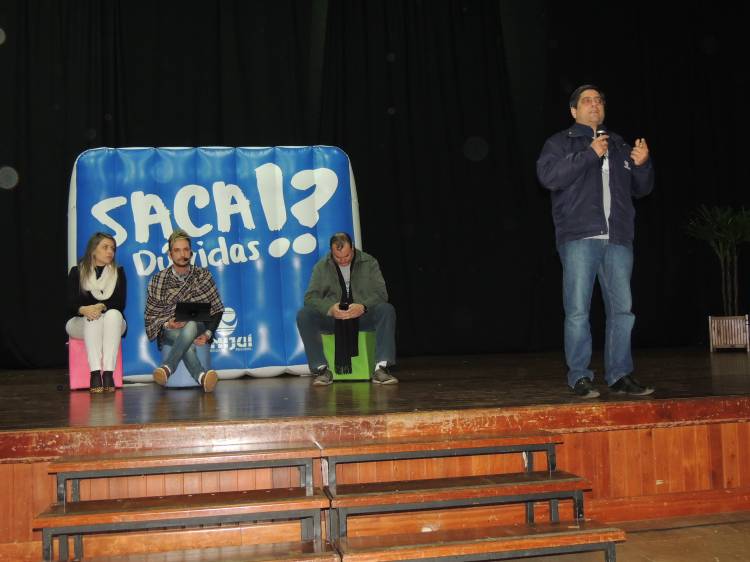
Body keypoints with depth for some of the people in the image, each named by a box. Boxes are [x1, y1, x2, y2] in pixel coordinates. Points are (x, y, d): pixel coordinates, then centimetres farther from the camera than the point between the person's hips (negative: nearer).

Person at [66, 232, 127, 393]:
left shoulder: (118, 272, 7)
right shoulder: (77, 272, 5)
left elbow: (120, 304, -4)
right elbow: (70, 304, -7)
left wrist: (102, 307, -25)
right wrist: (84, 310, -30)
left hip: (112, 324, 1)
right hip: (81, 323, -1)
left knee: (114, 314, -34)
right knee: (93, 318, -35)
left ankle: (108, 372, -44)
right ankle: (95, 373, -47)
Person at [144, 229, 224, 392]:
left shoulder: (203, 276, 7)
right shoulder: (158, 280, 7)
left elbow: (217, 309, 5)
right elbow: (150, 315, 6)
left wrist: (208, 333, -11)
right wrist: (167, 324, -17)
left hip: (198, 327, 0)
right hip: (169, 331, 0)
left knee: (190, 325, -39)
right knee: (187, 342, -39)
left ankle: (167, 368, -47)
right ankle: (202, 376, -62)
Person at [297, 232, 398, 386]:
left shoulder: (369, 262, 2)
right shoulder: (321, 267, 3)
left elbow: (381, 293, -6)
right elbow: (310, 297, -6)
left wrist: (363, 306, -27)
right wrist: (330, 308, -27)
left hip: (363, 316, -1)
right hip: (332, 318, 1)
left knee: (387, 310, -30)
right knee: (303, 315, -26)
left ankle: (381, 368, -32)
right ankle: (322, 369, -23)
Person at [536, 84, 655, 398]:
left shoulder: (619, 146, 23)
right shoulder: (560, 143, 10)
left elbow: (641, 189, 23)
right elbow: (548, 175, -10)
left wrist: (642, 165, 3)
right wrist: (589, 155, -12)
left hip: (618, 239, 4)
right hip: (579, 238, -4)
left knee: (622, 308, 0)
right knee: (578, 310, -6)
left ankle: (620, 375, 8)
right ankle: (580, 377, 1)